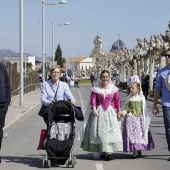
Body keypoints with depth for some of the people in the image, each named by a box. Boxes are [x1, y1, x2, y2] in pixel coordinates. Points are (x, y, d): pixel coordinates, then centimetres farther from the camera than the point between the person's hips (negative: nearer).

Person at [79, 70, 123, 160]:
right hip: (99, 112, 0)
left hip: (110, 112, 0)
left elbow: (117, 100, 6)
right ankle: (102, 152, 8)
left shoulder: (113, 88, 4)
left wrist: (118, 110, 4)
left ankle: (108, 151, -12)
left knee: (110, 130, -8)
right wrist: (94, 109, -15)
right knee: (100, 131, 0)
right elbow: (93, 99, -4)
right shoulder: (96, 88, 2)